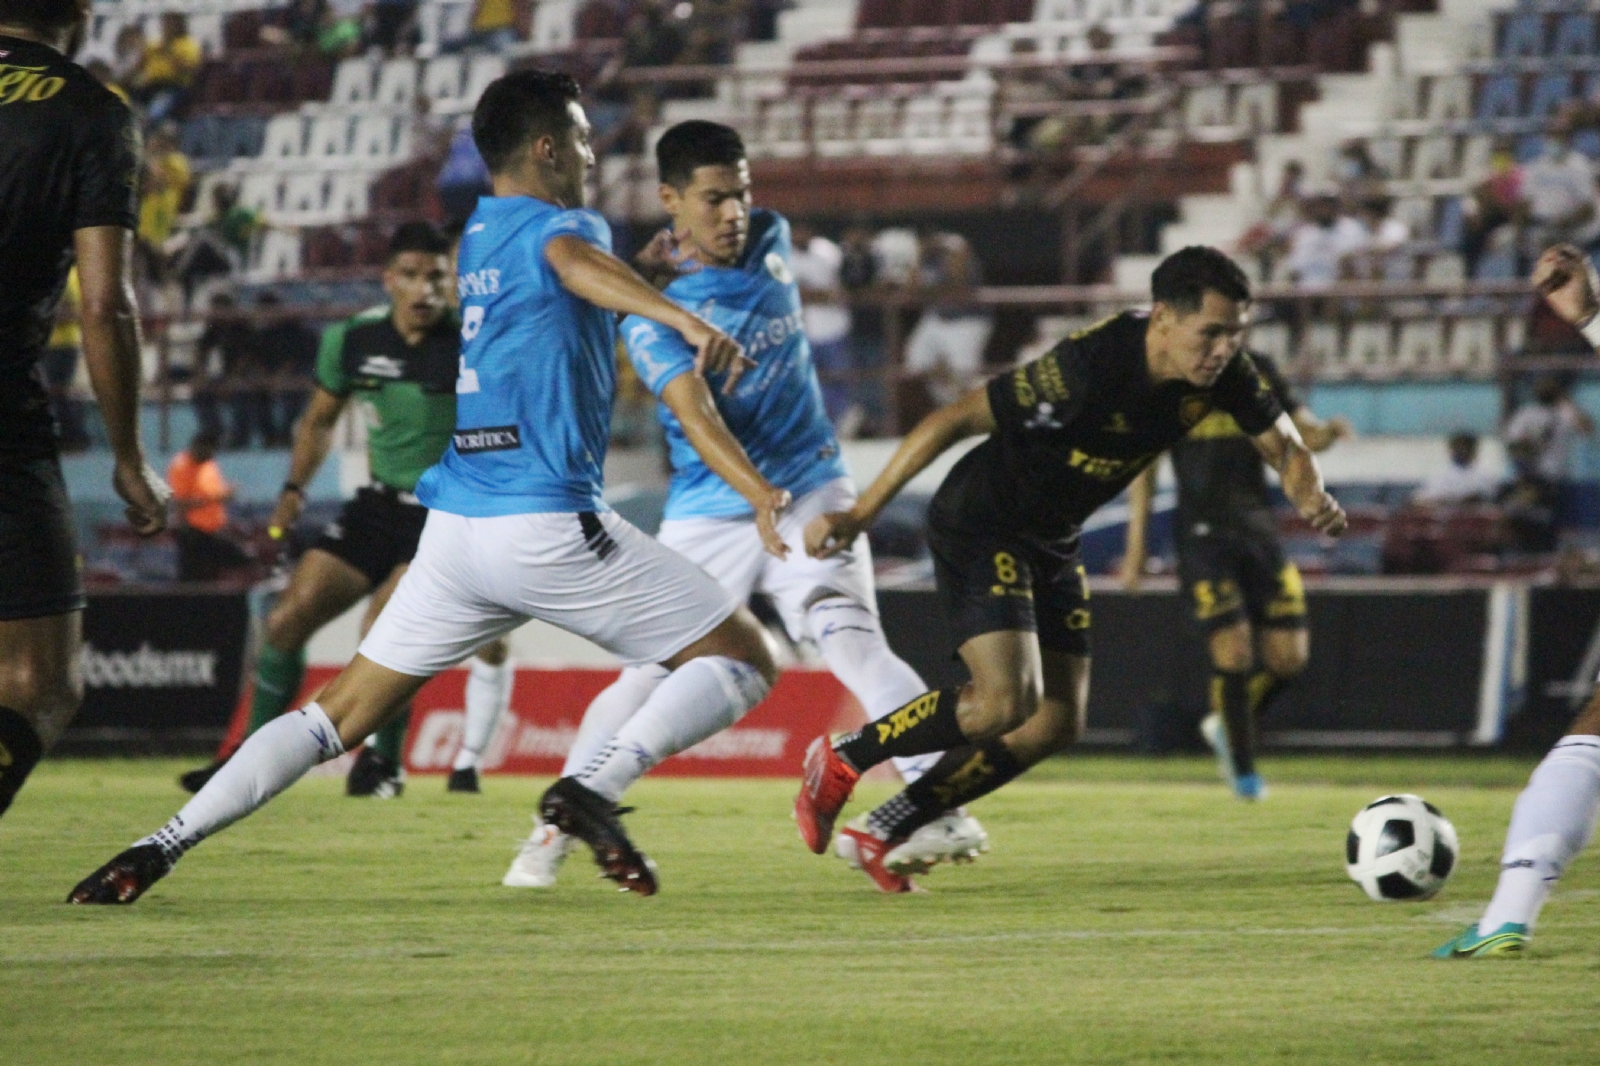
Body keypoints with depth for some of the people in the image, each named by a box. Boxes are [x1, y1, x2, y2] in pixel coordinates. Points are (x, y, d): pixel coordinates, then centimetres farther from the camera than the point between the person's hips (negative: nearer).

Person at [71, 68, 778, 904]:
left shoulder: (459, 242, 19)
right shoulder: (562, 227, -3)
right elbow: (573, 261, -28)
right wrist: (681, 317, -44)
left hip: (453, 523, 7)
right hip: (551, 524, -6)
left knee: (338, 716, 13)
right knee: (743, 657, 3)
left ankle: (161, 845, -1)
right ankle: (598, 784, -20)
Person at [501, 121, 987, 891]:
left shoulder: (770, 240, 1)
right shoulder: (650, 314, -15)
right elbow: (696, 418, -28)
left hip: (811, 491, 2)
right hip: (708, 514, -2)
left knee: (850, 639, -18)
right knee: (650, 674, -1)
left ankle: (945, 812, -27)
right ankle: (554, 829, 14)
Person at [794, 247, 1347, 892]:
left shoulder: (1219, 375, -12)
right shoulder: (1091, 365, -32)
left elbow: (1282, 444, 3)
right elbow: (954, 421, -26)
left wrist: (1310, 496, -22)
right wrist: (859, 515, -26)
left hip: (1051, 547, 8)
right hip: (978, 528, -8)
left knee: (1057, 724, 3)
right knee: (1007, 701, -23)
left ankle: (884, 835, 13)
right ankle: (840, 761, -1)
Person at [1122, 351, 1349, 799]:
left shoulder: (1259, 371, 9)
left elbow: (1301, 432, 8)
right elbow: (1142, 463, 2)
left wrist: (1327, 431, -18)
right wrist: (1136, 546, -1)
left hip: (1258, 527, 4)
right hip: (1202, 533, -4)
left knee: (1290, 655, -1)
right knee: (1234, 650, -13)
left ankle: (1225, 726, 25)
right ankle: (1243, 770, 4)